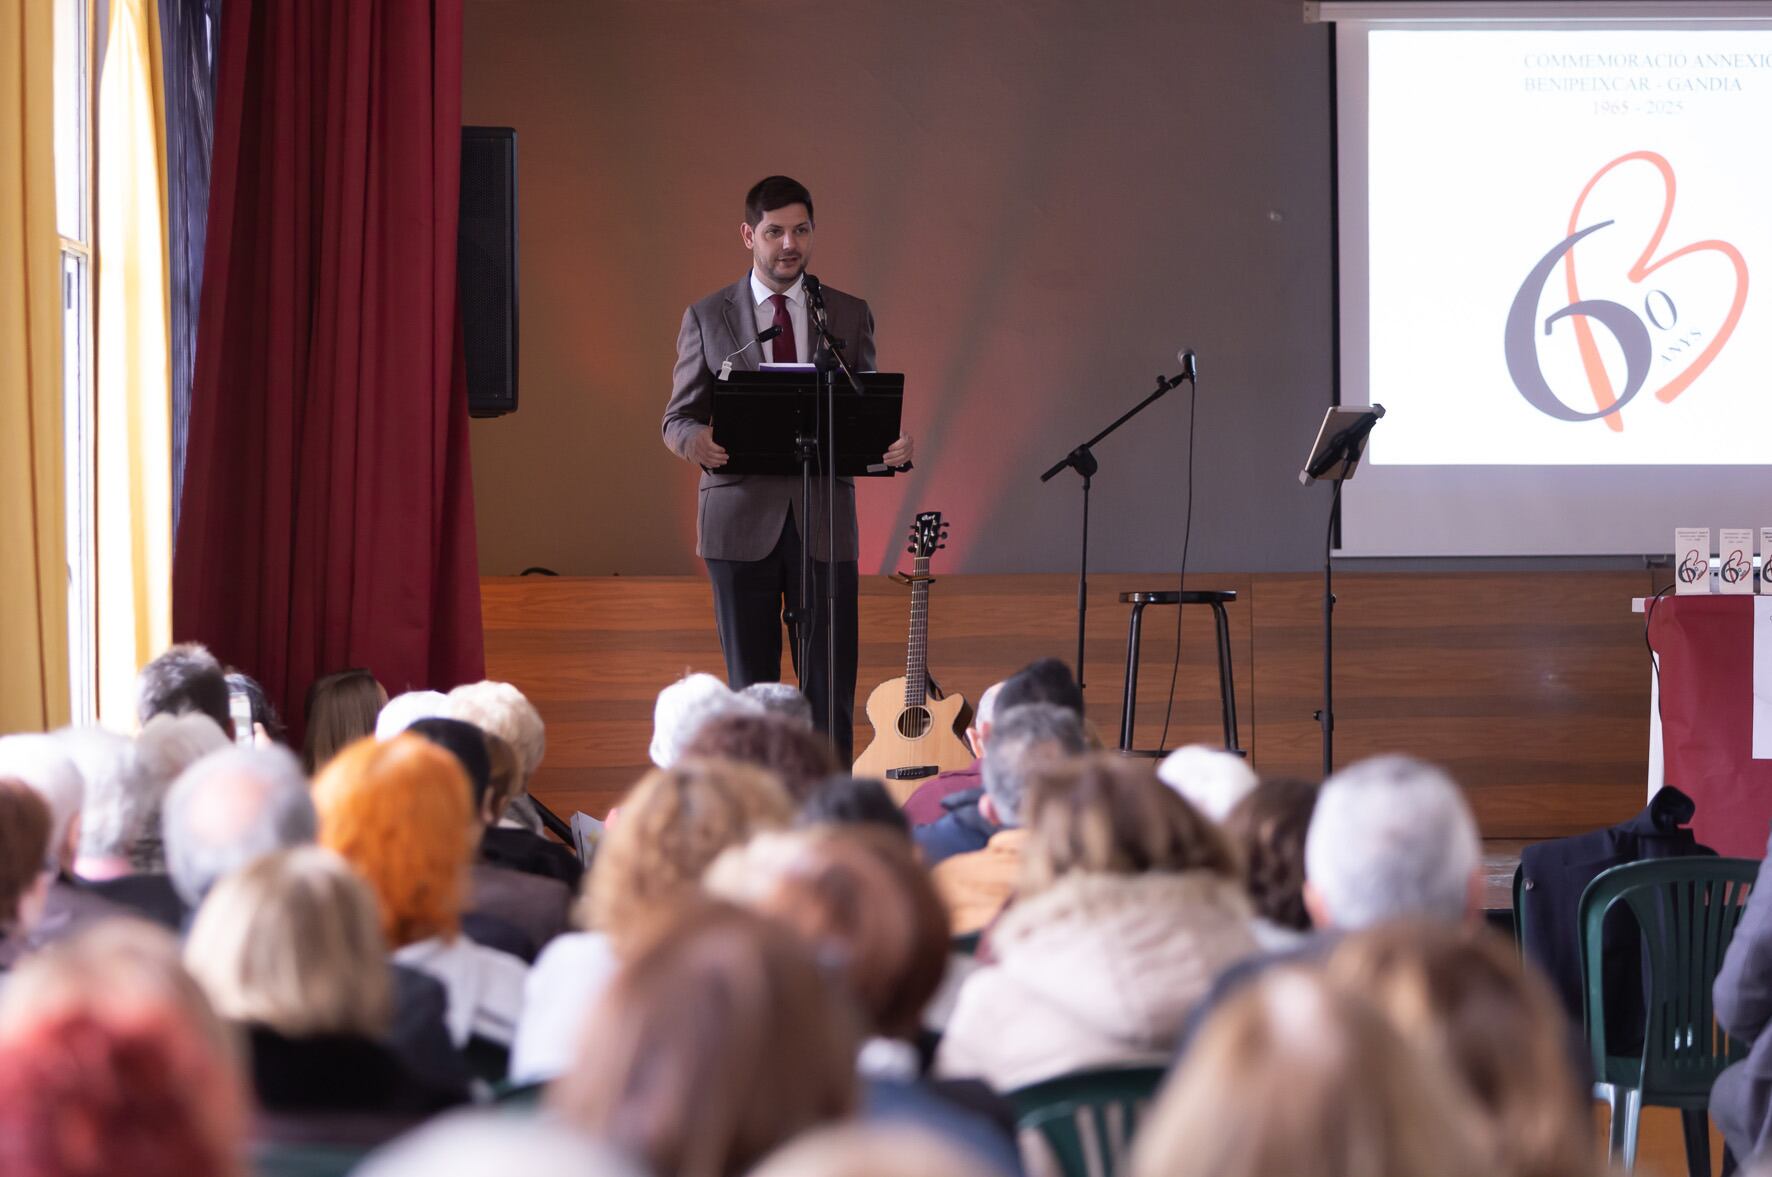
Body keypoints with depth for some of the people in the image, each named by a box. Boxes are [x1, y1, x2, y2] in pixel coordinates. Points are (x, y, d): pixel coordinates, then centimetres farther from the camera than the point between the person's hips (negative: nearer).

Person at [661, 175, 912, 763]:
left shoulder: (851, 316, 10)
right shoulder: (706, 318, 6)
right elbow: (676, 419, 6)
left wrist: (893, 444, -13)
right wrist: (696, 439, -19)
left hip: (824, 521, 1)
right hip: (742, 521, -1)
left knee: (830, 688, -1)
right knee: (750, 687, 4)